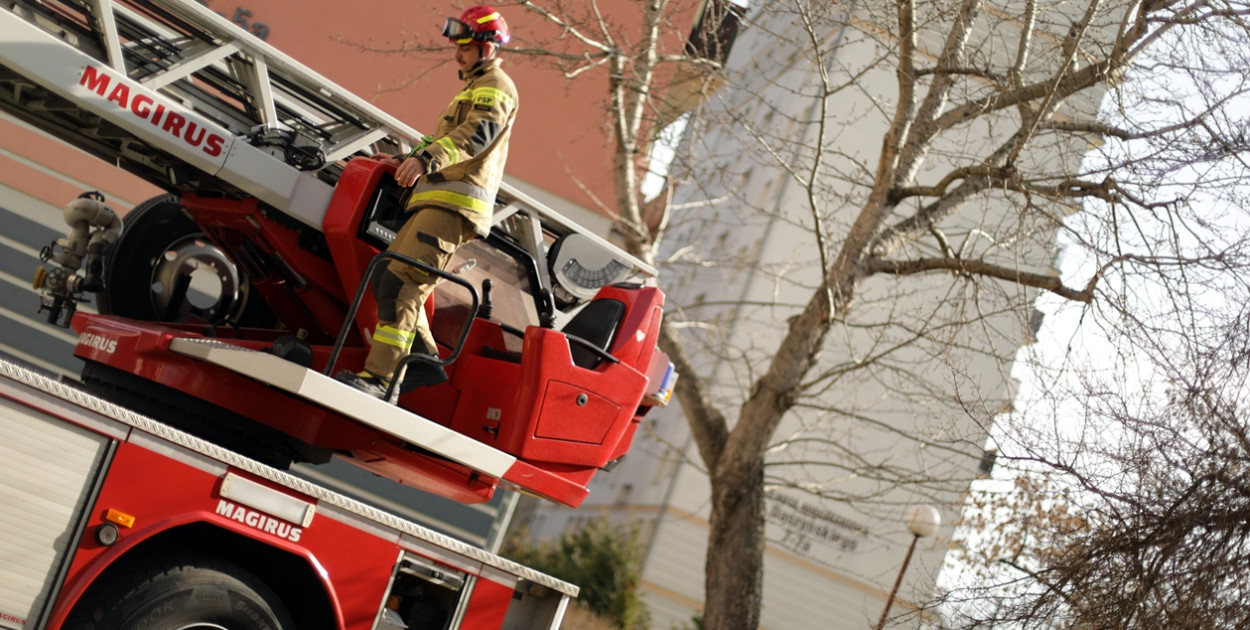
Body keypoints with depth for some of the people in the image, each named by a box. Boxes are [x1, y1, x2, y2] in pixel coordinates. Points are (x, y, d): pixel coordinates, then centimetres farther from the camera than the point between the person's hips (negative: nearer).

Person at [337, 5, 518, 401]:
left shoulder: (496, 87, -3)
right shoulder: (474, 88, 31)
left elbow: (478, 133, -23)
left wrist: (426, 159, -36)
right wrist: (404, 160, 37)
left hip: (454, 203, -11)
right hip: (438, 201, 11)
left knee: (401, 283, -20)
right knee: (386, 276, 7)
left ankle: (380, 377, -24)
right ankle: (425, 361, 7)